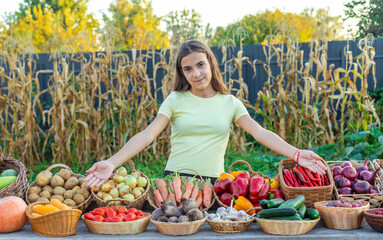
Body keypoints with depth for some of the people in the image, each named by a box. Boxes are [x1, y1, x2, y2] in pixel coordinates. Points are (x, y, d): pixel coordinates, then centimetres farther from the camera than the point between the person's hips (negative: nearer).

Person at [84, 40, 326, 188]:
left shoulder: (230, 103, 6)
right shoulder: (176, 100, 1)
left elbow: (261, 133, -3)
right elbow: (147, 135, -8)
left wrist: (296, 154, -18)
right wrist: (112, 163, -22)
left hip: (213, 184, 1)